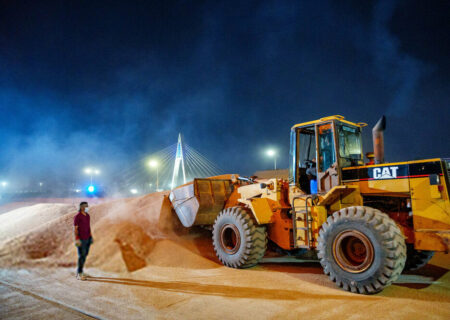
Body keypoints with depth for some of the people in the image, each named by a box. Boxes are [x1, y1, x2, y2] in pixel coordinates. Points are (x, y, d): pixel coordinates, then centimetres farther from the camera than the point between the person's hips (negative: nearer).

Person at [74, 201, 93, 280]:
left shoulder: (88, 215, 9)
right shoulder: (77, 216, -15)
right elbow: (75, 229, -15)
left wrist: (91, 237, 13)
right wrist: (76, 239, -20)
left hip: (87, 238, 8)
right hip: (81, 239, -8)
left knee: (85, 254, 11)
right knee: (82, 256, -7)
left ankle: (79, 271, 25)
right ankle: (79, 274, 1)